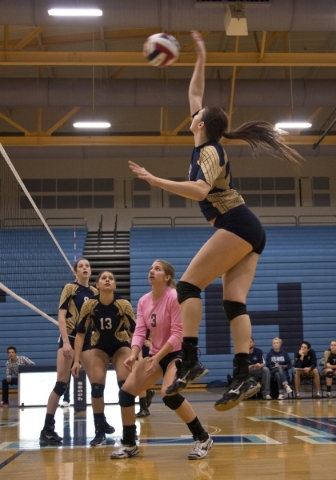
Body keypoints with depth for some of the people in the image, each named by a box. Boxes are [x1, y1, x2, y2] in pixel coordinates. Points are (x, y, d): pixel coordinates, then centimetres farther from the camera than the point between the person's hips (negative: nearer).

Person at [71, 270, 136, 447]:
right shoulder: (89, 305, -22)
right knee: (96, 387, -11)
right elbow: (80, 333, -14)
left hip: (121, 346, -1)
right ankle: (100, 432, 1)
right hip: (99, 347, 1)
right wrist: (77, 360, -17)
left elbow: (134, 331, -18)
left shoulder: (124, 305, -25)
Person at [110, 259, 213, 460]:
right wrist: (133, 355, -21)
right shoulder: (143, 301, 3)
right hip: (156, 354, 8)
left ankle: (203, 439, -13)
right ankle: (129, 444, 12)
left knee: (169, 393, -30)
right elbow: (140, 331, -2)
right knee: (126, 391, -3)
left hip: (178, 353, -7)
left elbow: (178, 334, -21)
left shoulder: (174, 297, -18)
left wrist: (157, 357, -25)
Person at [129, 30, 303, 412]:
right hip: (248, 232, 9)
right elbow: (194, 94, 28)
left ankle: (189, 362, -16)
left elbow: (200, 190, -28)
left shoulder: (209, 151, -8)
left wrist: (154, 180, -27)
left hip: (236, 227, -9)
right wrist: (200, 60, 32)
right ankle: (243, 378, -8)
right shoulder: (206, 144, 16)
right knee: (234, 302, -1)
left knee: (189, 284, -10)